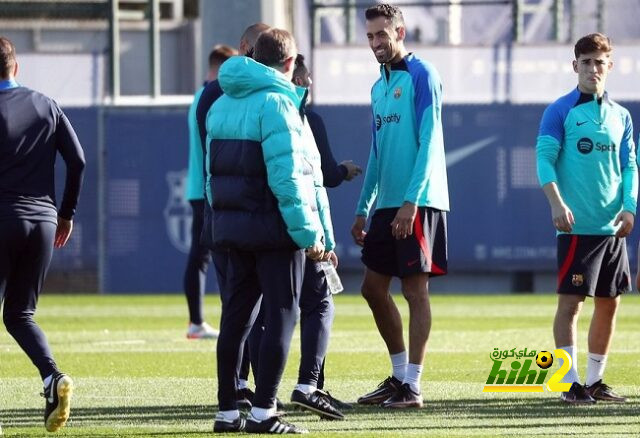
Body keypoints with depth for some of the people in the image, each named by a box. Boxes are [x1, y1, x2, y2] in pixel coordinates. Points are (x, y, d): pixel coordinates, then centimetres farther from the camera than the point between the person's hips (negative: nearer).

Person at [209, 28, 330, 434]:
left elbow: (214, 170, 10)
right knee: (282, 316, -1)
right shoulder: (275, 102, -13)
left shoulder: (221, 104, 12)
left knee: (236, 316, 11)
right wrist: (308, 231, -18)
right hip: (273, 228, -7)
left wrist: (222, 220, 11)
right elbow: (286, 174, -20)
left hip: (232, 227, 7)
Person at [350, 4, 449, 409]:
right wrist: (363, 209, 19)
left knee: (415, 290, -5)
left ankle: (412, 386, -3)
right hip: (387, 205, 9)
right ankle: (399, 375, 20)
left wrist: (411, 201, -20)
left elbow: (428, 141, -14)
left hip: (418, 203, -8)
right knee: (374, 288, 10)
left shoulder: (421, 75, -8)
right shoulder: (379, 86, 17)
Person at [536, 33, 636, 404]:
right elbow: (544, 158, -8)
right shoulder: (561, 111, -2)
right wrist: (557, 203, -21)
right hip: (577, 225, -6)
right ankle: (571, 382, -7)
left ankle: (595, 381, 17)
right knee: (571, 301, -8)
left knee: (609, 303, 8)